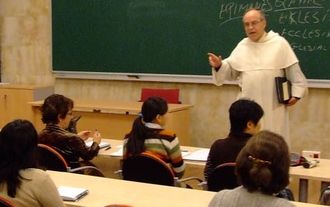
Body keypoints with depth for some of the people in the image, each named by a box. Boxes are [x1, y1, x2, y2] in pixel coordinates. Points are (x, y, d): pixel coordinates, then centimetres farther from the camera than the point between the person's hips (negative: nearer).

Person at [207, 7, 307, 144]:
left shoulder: (279, 43, -4)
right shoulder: (242, 46, 7)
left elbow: (293, 70, -2)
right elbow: (230, 71, 10)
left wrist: (296, 93, -5)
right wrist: (219, 66, -9)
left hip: (273, 106, -3)